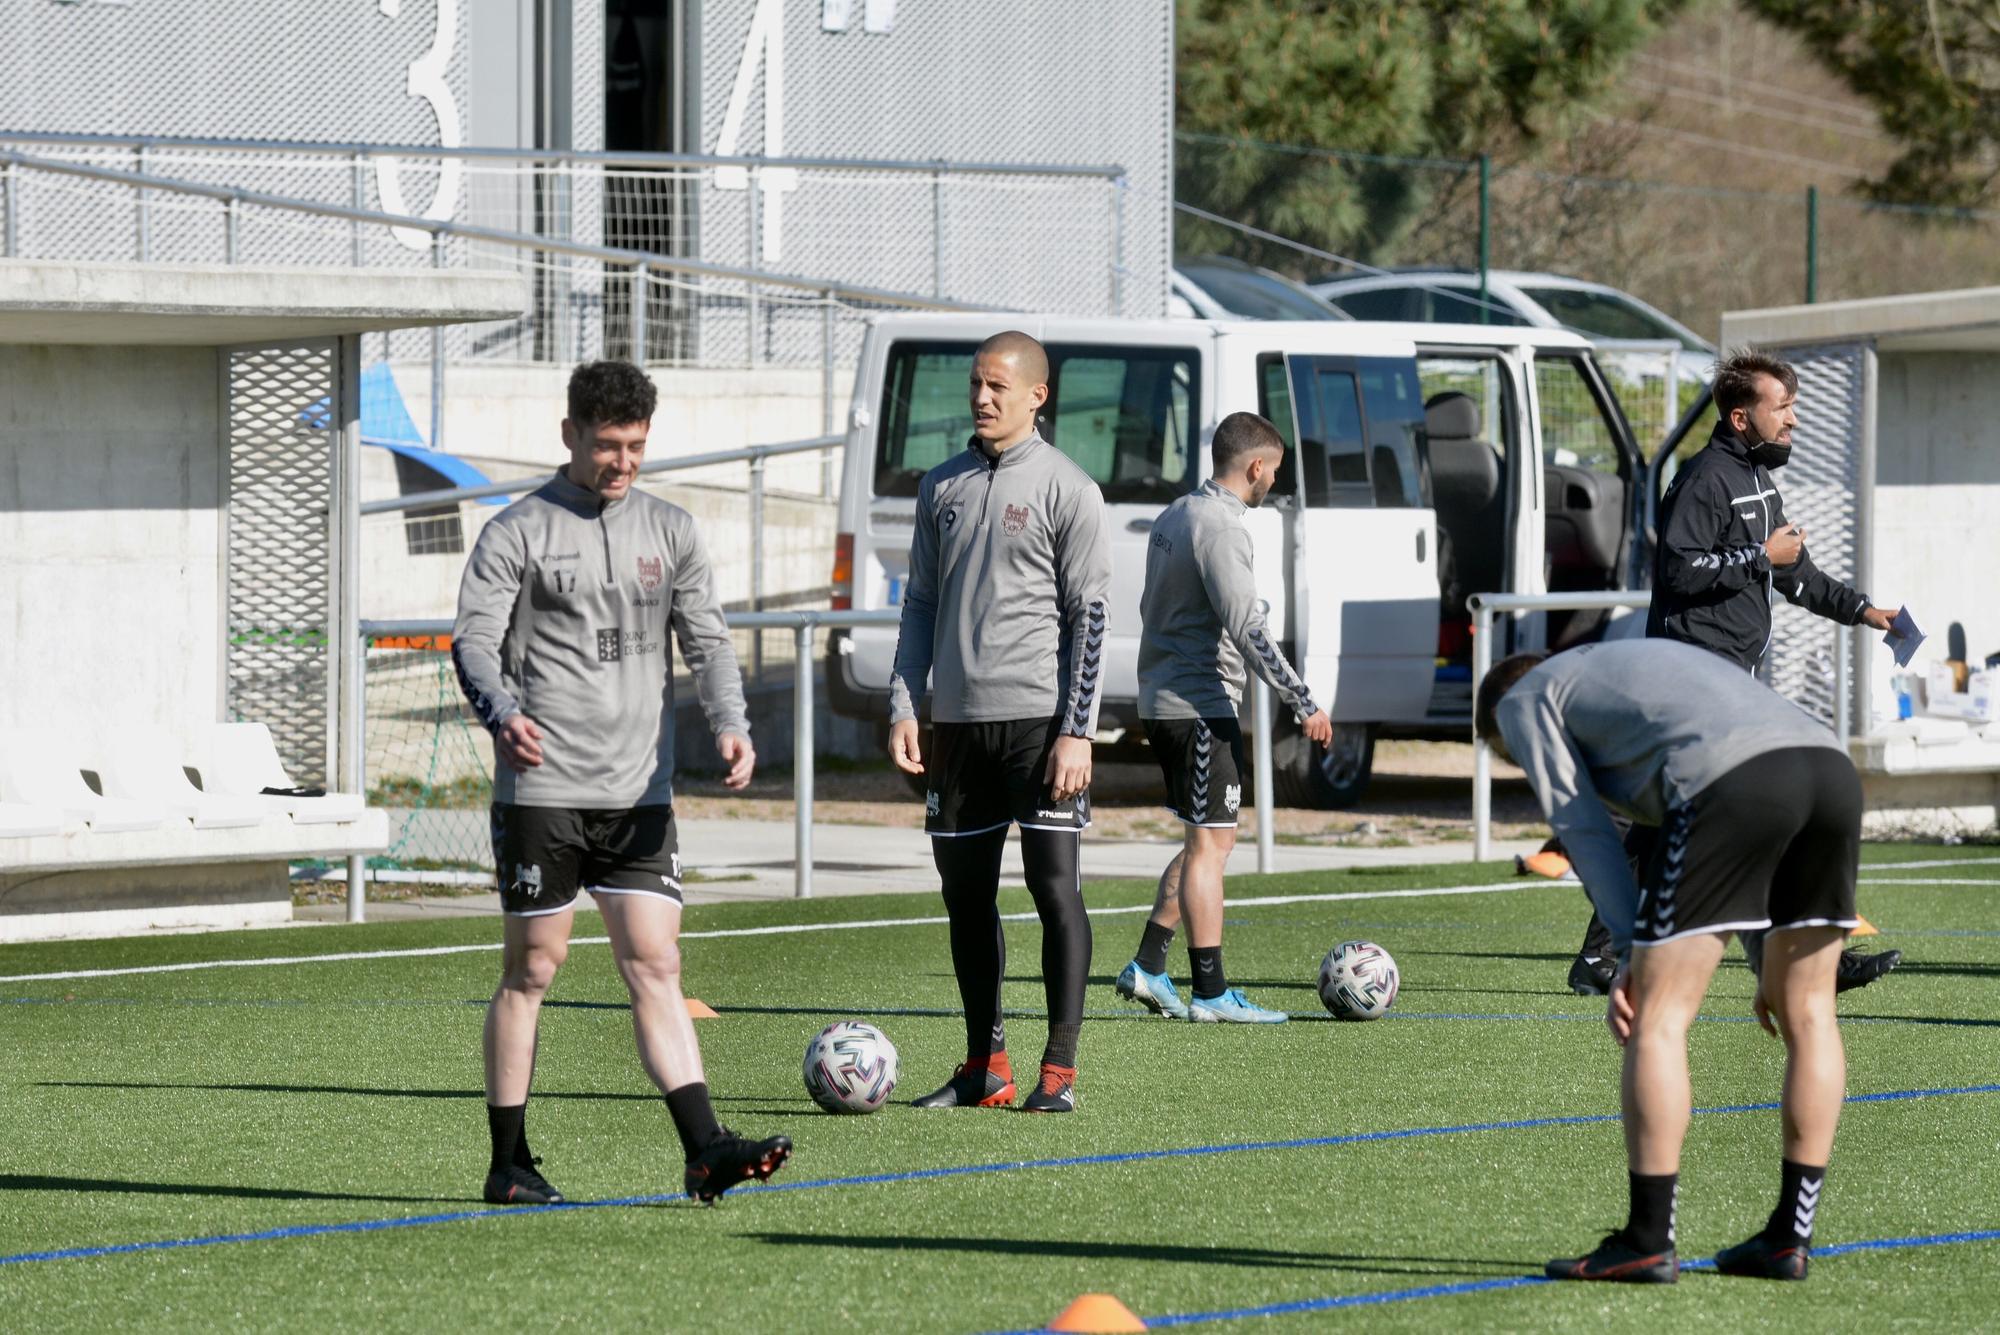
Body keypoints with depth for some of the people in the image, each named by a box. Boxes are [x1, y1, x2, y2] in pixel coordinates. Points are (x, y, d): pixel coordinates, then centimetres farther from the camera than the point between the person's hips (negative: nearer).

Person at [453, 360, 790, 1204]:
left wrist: (730, 724, -11)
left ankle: (705, 1151, -10)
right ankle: (509, 1165, 8)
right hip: (542, 788, -4)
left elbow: (706, 641, 9)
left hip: (639, 792, 4)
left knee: (654, 965, -2)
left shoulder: (670, 532, 13)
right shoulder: (517, 532, 0)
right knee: (532, 966, 1)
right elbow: (475, 639, -8)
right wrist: (501, 715, -29)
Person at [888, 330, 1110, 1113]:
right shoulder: (943, 487, 13)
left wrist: (1076, 732, -11)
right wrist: (904, 707, 7)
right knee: (965, 892, 7)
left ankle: (1060, 1069, -5)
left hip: (1038, 717, -5)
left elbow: (1089, 617, -5)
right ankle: (985, 1068, 16)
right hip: (959, 719, 5)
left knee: (1054, 884, -8)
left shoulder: (1066, 489, -2)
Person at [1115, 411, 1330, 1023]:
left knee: (1205, 839, 16)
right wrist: (1303, 702, -23)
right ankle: (1211, 992, -5)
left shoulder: (1176, 515, 14)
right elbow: (1247, 628, -23)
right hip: (1201, 707, -10)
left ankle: (1147, 967, 15)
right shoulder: (1219, 525, -16)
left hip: (1163, 698, 10)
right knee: (1211, 841, -6)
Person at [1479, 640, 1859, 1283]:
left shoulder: (1523, 700, 23)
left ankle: (1648, 1242, -2)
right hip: (1831, 767, 7)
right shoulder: (1636, 664, 43)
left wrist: (1632, 953, 4)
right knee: (1806, 1011, 14)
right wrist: (1778, 960, 33)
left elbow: (1585, 830, 8)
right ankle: (1789, 1239, 16)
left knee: (1658, 1017, -1)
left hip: (1733, 782, -7)